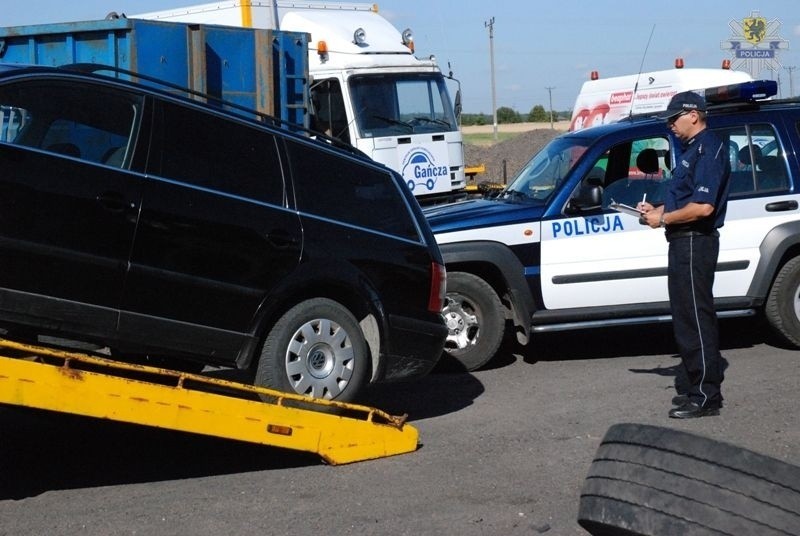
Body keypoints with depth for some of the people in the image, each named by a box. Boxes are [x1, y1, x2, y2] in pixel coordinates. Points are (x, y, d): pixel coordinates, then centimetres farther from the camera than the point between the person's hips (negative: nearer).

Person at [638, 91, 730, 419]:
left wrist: (664, 219, -15)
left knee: (696, 318, -8)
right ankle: (700, 388, 22)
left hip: (695, 243, -11)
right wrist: (658, 210, 10)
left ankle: (706, 396, -4)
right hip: (683, 242, 11)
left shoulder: (709, 149, -16)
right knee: (687, 317, 14)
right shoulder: (693, 149, 17)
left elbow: (703, 206, -25)